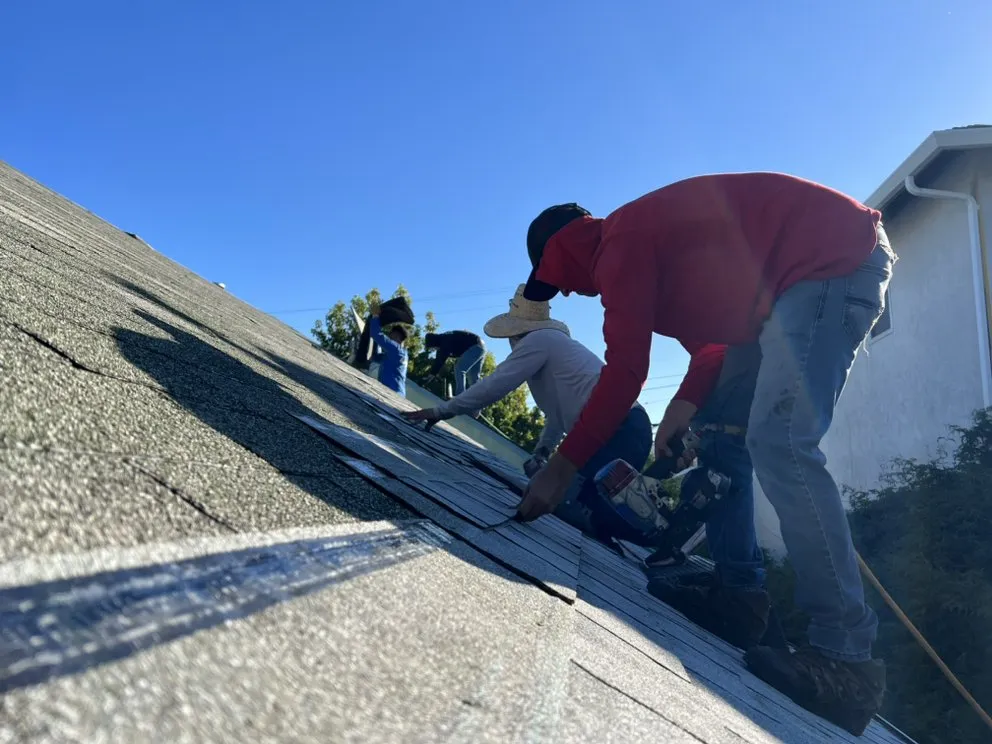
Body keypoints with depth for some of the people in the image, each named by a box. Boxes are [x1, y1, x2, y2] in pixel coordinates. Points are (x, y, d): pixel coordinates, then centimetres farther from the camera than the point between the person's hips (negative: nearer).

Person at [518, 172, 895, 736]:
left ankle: (845, 654, -20)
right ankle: (737, 585, 14)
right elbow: (714, 330, 16)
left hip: (832, 257, -11)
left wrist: (563, 467, -13)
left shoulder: (620, 244, -11)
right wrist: (689, 401, 1)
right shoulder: (650, 241, 19)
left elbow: (624, 371, -17)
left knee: (779, 444, -21)